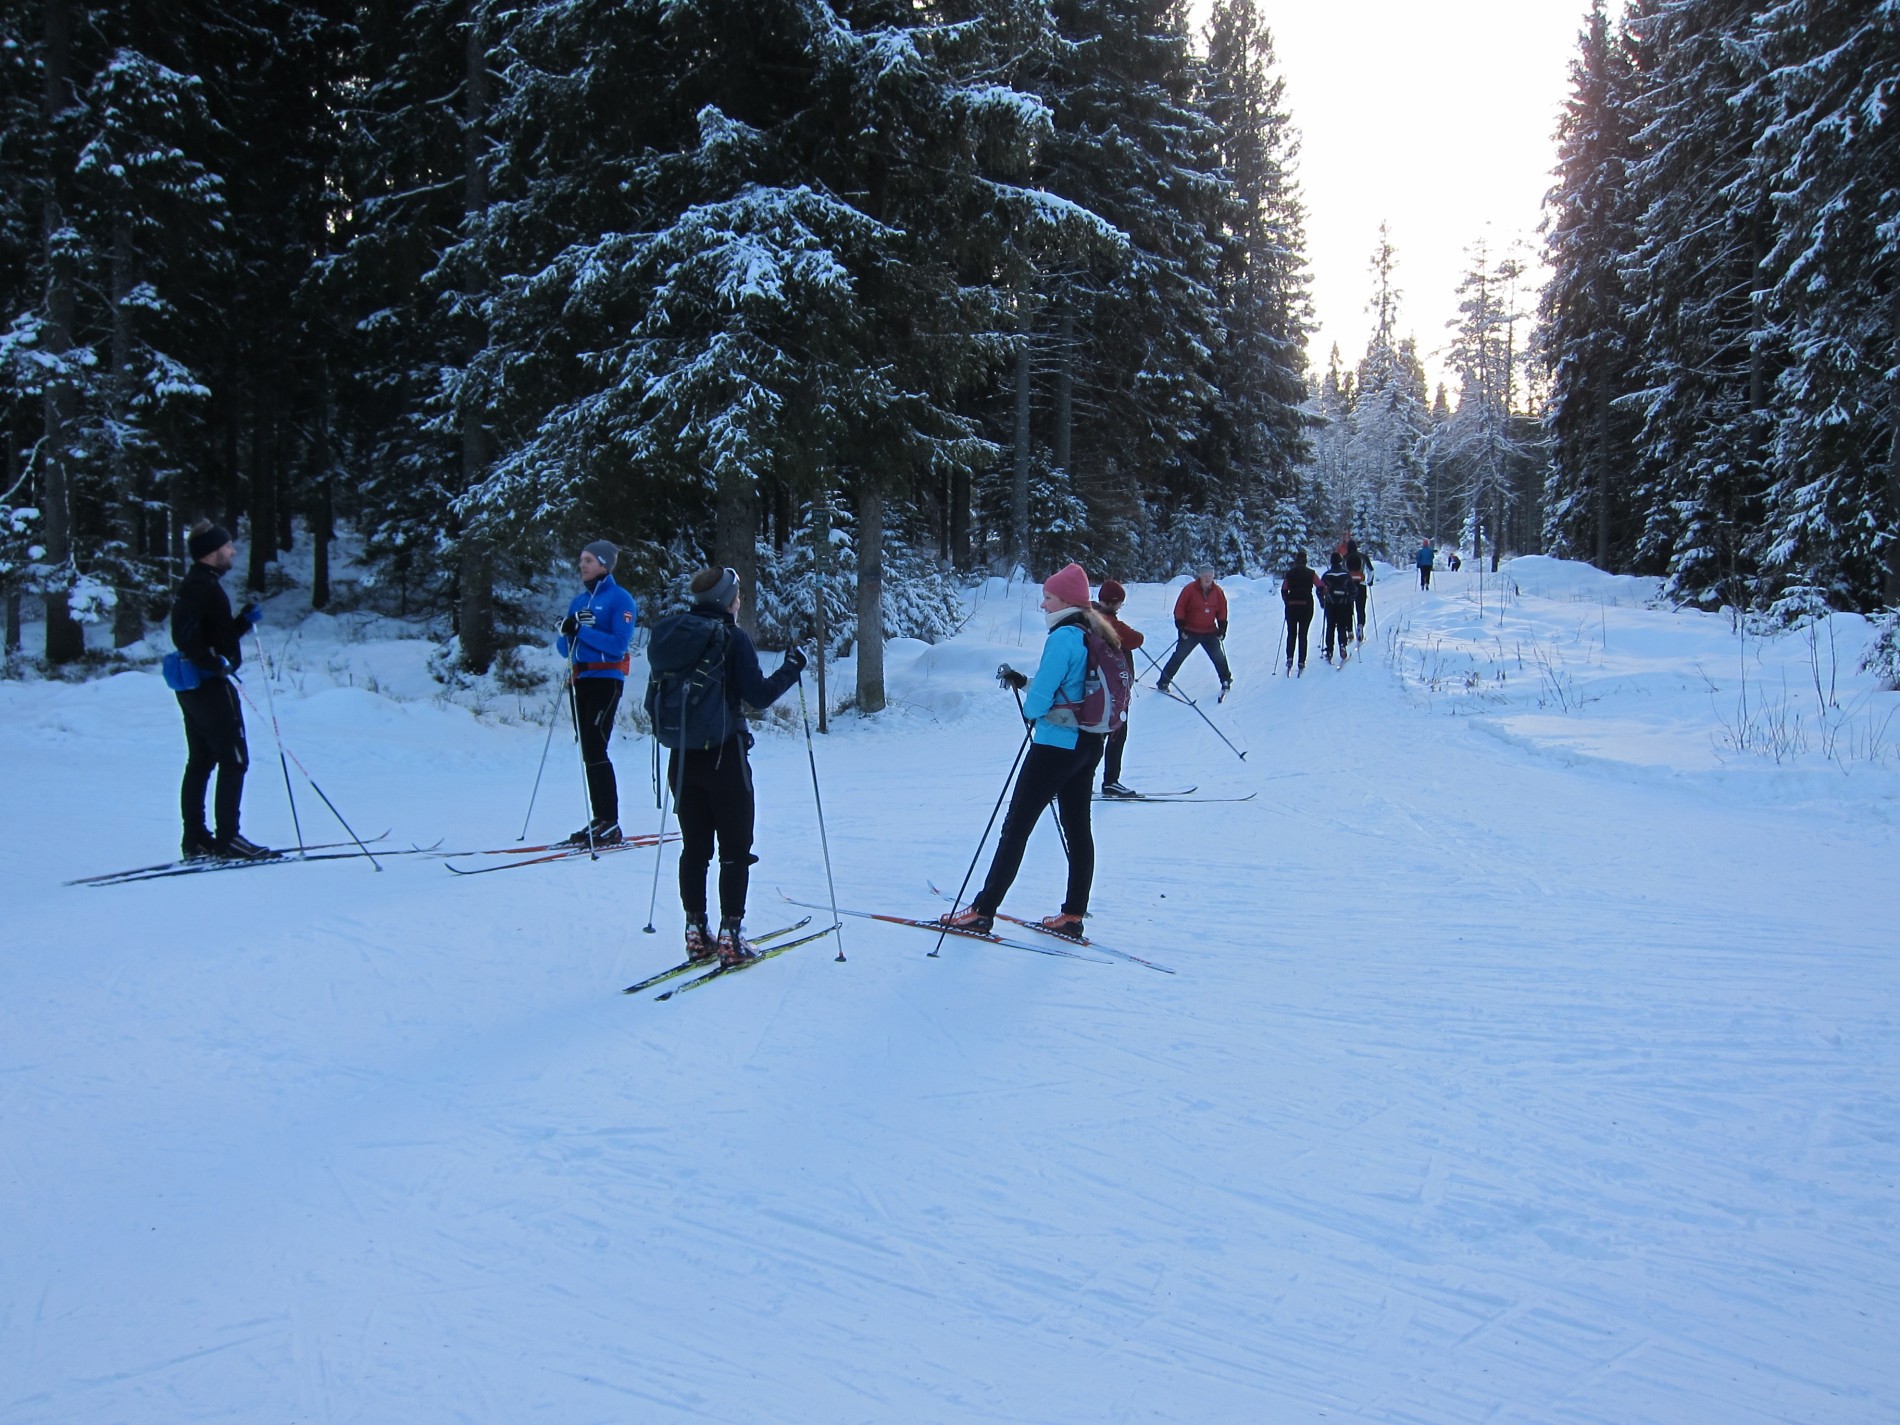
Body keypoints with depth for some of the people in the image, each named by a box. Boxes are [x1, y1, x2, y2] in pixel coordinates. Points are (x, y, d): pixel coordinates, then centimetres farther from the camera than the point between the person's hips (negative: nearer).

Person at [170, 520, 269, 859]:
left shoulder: (201, 584, 18)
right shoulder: (202, 586, -14)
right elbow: (185, 634, -27)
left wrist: (245, 621, 8)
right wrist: (213, 662, -23)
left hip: (194, 687, 11)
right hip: (210, 686, -11)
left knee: (200, 762, 12)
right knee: (234, 760, -5)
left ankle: (195, 841, 15)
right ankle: (227, 839, -4)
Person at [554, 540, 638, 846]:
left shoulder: (619, 599, -5)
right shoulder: (579, 600, 16)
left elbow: (619, 644, -15)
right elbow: (563, 648, 14)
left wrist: (582, 631, -19)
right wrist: (565, 633, -8)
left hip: (606, 680, -7)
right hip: (579, 680, 7)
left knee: (595, 750, -13)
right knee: (588, 752, 7)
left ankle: (611, 824, -10)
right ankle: (600, 819, 12)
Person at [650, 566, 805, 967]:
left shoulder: (668, 635, 5)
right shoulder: (733, 637, -10)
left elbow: (653, 702, 8)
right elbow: (759, 695, -13)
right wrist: (792, 666, 1)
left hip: (682, 757, 5)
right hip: (724, 755, -5)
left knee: (694, 847, 13)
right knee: (735, 848, 3)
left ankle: (696, 932, 16)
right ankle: (730, 934, 1)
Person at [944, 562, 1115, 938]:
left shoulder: (1063, 637, -18)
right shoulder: (1095, 636, 10)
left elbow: (1041, 696, -19)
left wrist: (1031, 714, 4)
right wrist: (1022, 681, 11)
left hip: (1056, 744, -9)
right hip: (1089, 743, 9)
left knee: (1016, 826, -3)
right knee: (1077, 826, 11)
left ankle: (983, 911, 2)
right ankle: (1073, 916, 14)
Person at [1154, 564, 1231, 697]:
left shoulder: (1218, 591, -1)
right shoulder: (1190, 589, -12)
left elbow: (1222, 611, 9)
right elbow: (1179, 609, -8)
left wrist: (1222, 628, 4)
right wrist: (1181, 627, -11)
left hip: (1210, 632, 3)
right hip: (1190, 632, -3)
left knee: (1219, 657, 5)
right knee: (1179, 656, -5)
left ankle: (1226, 680, 24)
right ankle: (1164, 681, 1)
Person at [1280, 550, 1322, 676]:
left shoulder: (1289, 573, 1)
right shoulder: (1311, 573, -2)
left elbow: (1283, 590, 0)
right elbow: (1321, 587, -5)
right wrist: (1321, 599, 13)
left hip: (1291, 606, 1)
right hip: (1306, 606, -1)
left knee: (1291, 634, 12)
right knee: (1302, 635, 5)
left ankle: (1289, 658, -3)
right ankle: (1301, 662, 2)